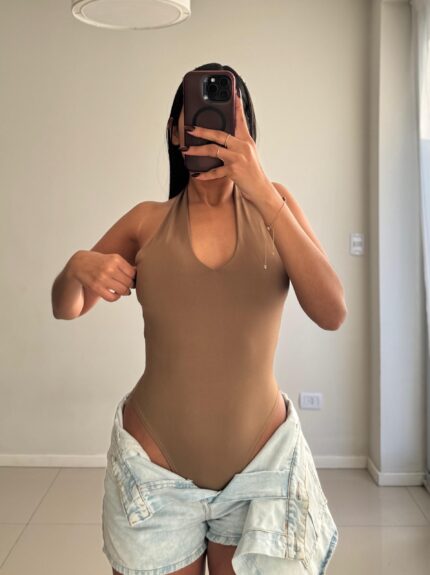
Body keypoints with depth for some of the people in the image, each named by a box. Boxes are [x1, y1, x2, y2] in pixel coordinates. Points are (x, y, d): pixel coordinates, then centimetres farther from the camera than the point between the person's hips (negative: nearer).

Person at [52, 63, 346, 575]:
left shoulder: (273, 203, -3)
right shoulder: (148, 221, -2)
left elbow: (332, 313, -17)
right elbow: (65, 308, 7)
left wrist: (264, 194, -26)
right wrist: (77, 268, -17)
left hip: (264, 464, 0)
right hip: (155, 471, 0)